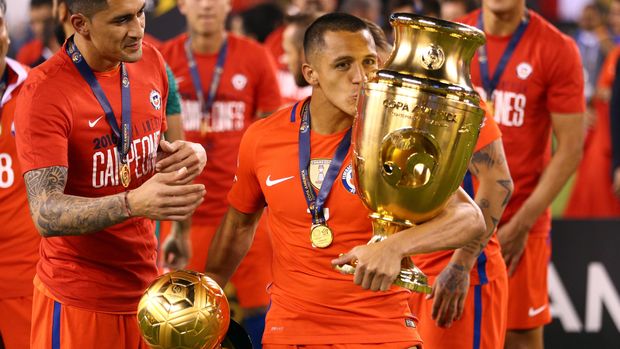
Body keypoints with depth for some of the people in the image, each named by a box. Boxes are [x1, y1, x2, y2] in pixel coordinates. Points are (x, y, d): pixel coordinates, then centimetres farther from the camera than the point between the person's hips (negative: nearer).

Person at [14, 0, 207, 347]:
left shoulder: (151, 62, 3)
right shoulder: (44, 93, -18)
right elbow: (46, 214, -25)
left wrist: (190, 154, -4)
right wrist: (132, 204, -41)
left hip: (147, 288, 6)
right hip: (80, 303, -6)